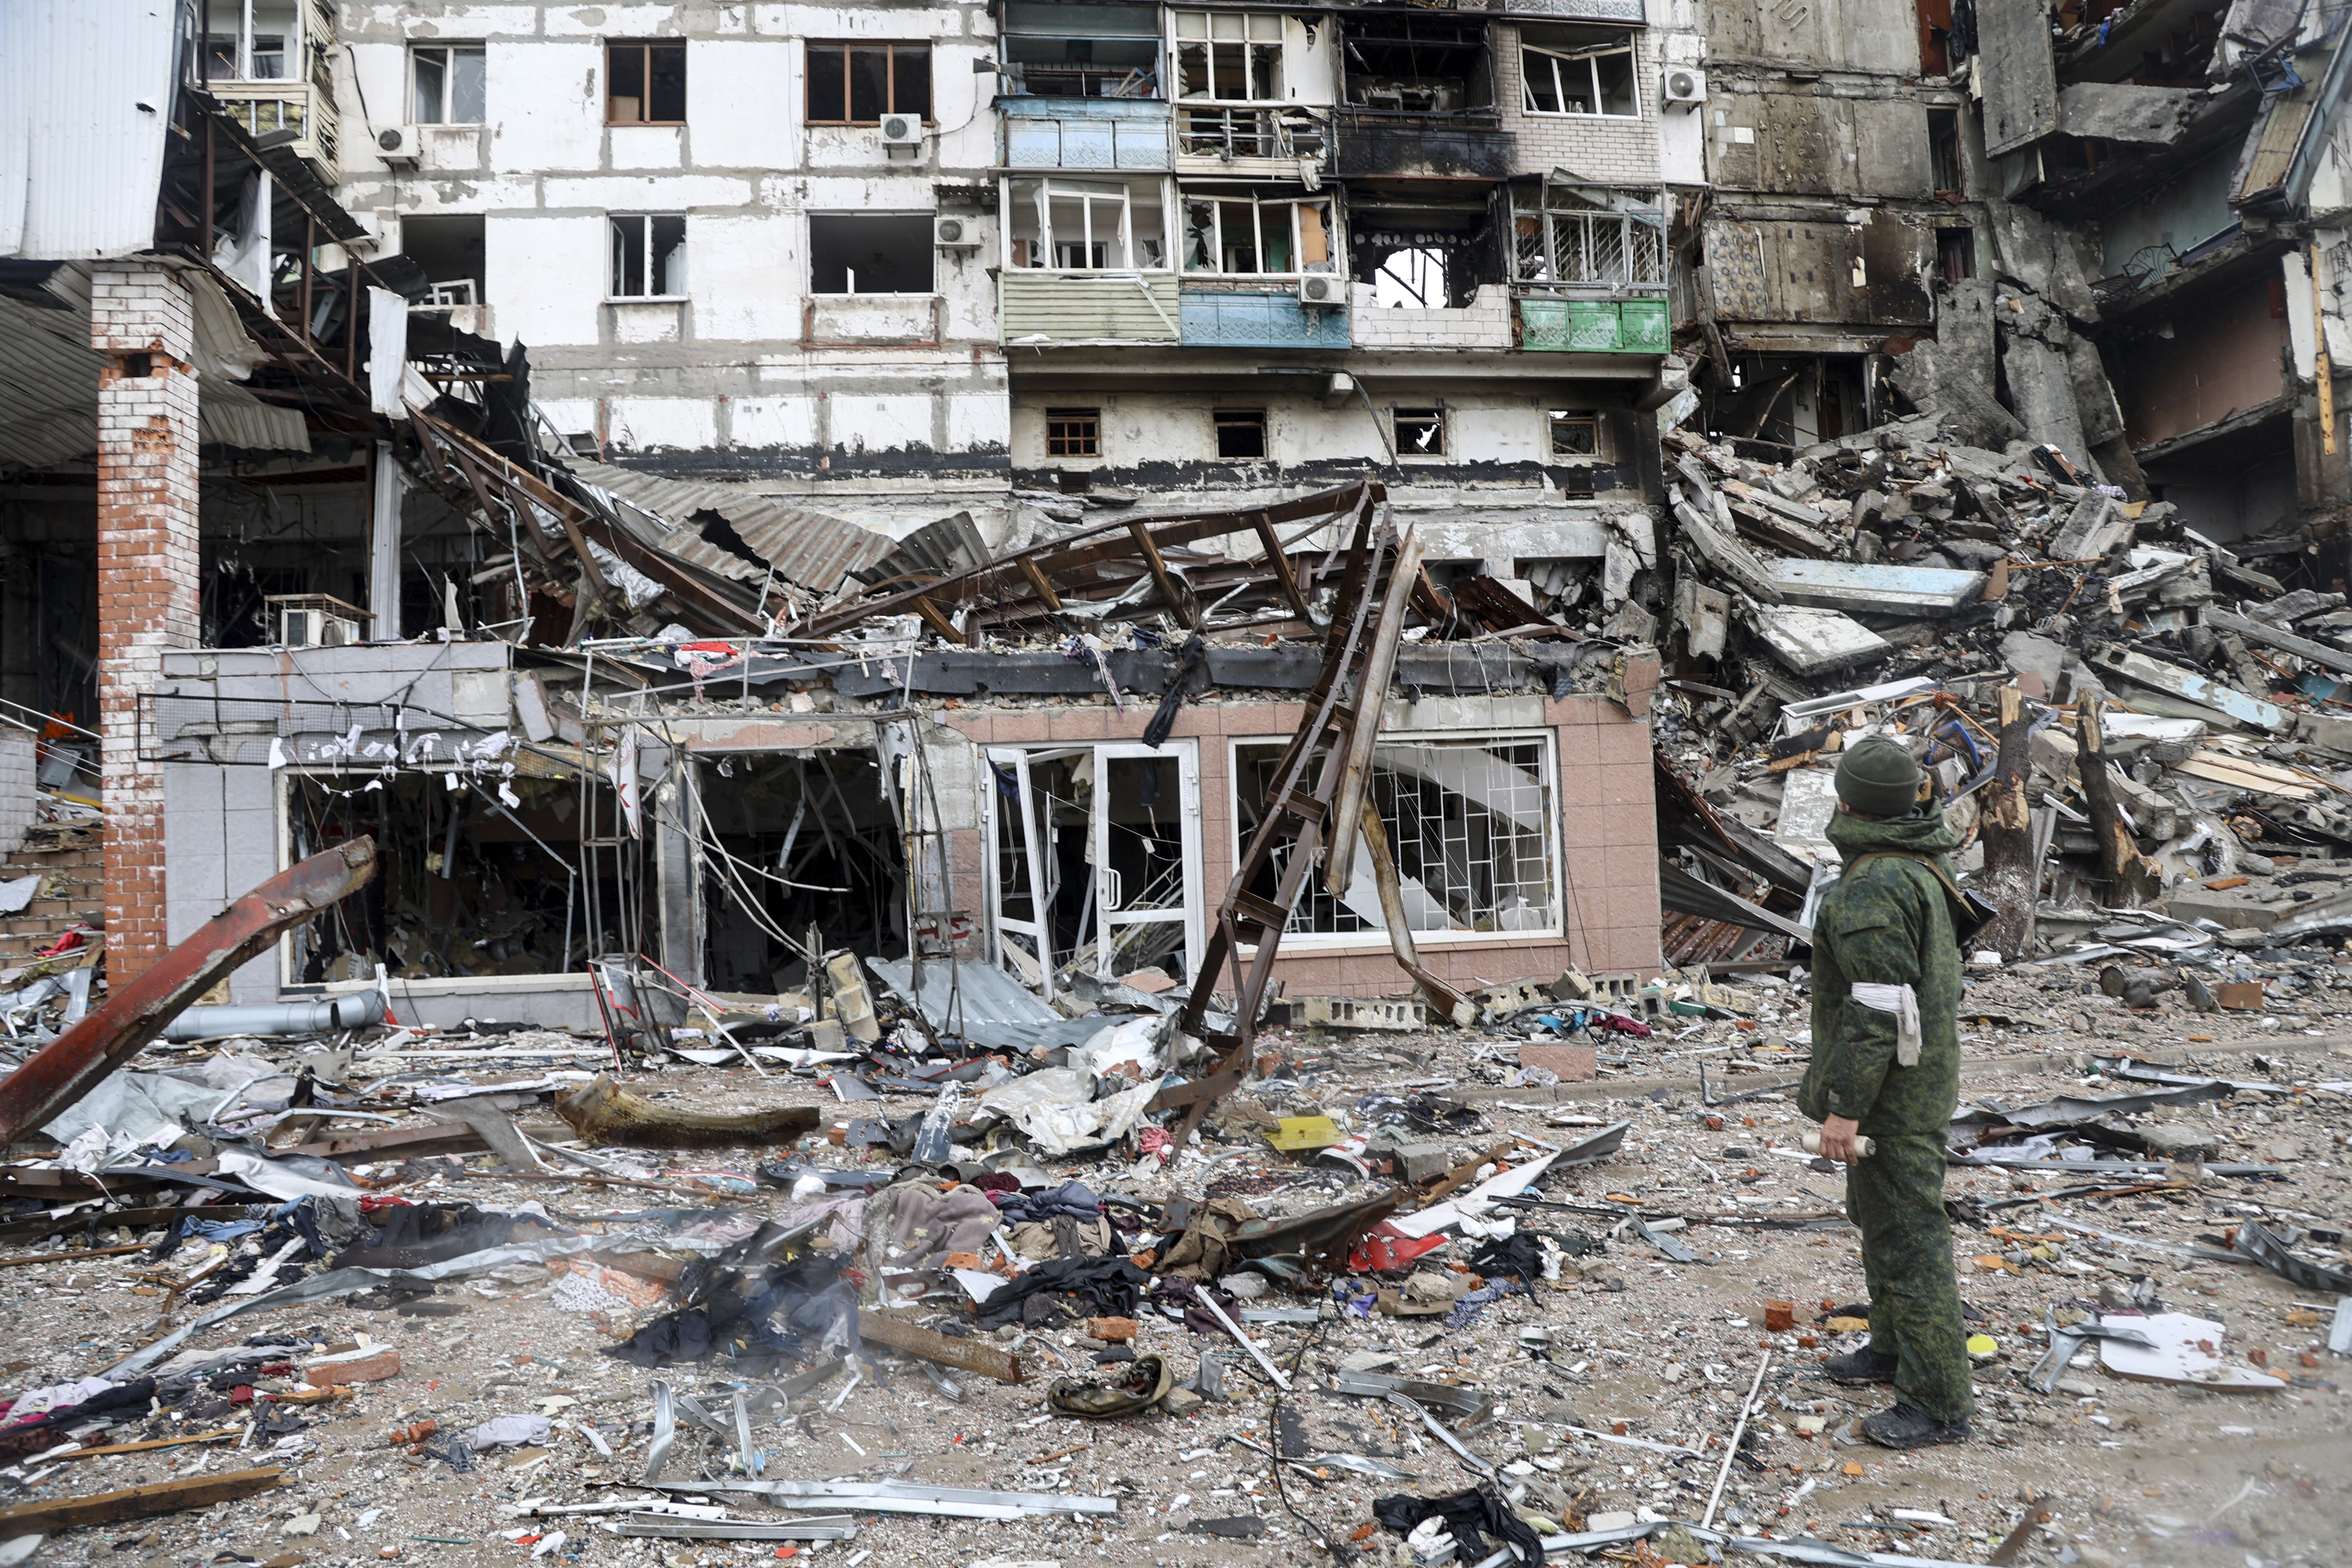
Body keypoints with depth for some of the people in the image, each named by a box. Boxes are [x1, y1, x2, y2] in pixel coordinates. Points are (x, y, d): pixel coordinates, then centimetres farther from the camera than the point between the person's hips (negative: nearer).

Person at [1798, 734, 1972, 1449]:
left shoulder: (1874, 888, -25)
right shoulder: (1920, 866, 9)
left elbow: (1878, 1008, -28)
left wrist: (1845, 1106, -24)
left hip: (1890, 1093, -11)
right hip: (1921, 1076, 11)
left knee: (1907, 1235, -3)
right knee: (1876, 1214, 23)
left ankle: (1939, 1403, 6)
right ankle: (1893, 1349, 39)